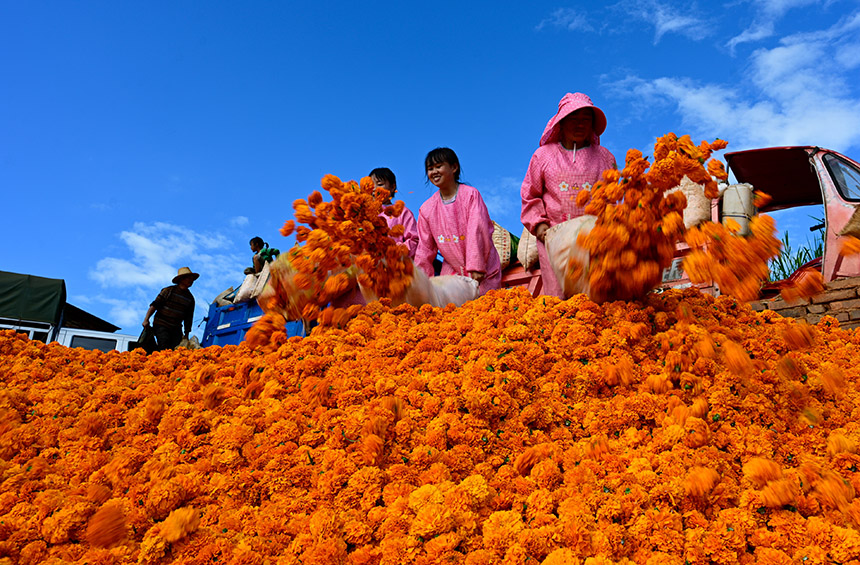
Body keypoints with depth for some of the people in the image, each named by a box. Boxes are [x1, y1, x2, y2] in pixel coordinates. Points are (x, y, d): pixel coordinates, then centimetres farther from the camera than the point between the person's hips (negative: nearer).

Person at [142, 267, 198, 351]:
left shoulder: (190, 298, 11)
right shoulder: (169, 290, -1)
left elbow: (188, 318, 15)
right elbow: (154, 305, -3)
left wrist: (186, 335, 13)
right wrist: (146, 319, -11)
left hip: (176, 328, 4)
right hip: (161, 325, -4)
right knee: (165, 347, -22)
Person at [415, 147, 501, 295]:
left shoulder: (471, 194, -5)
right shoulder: (427, 208, 5)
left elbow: (477, 231, -13)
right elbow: (425, 248, 9)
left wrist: (476, 267, -20)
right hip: (451, 274, 3)